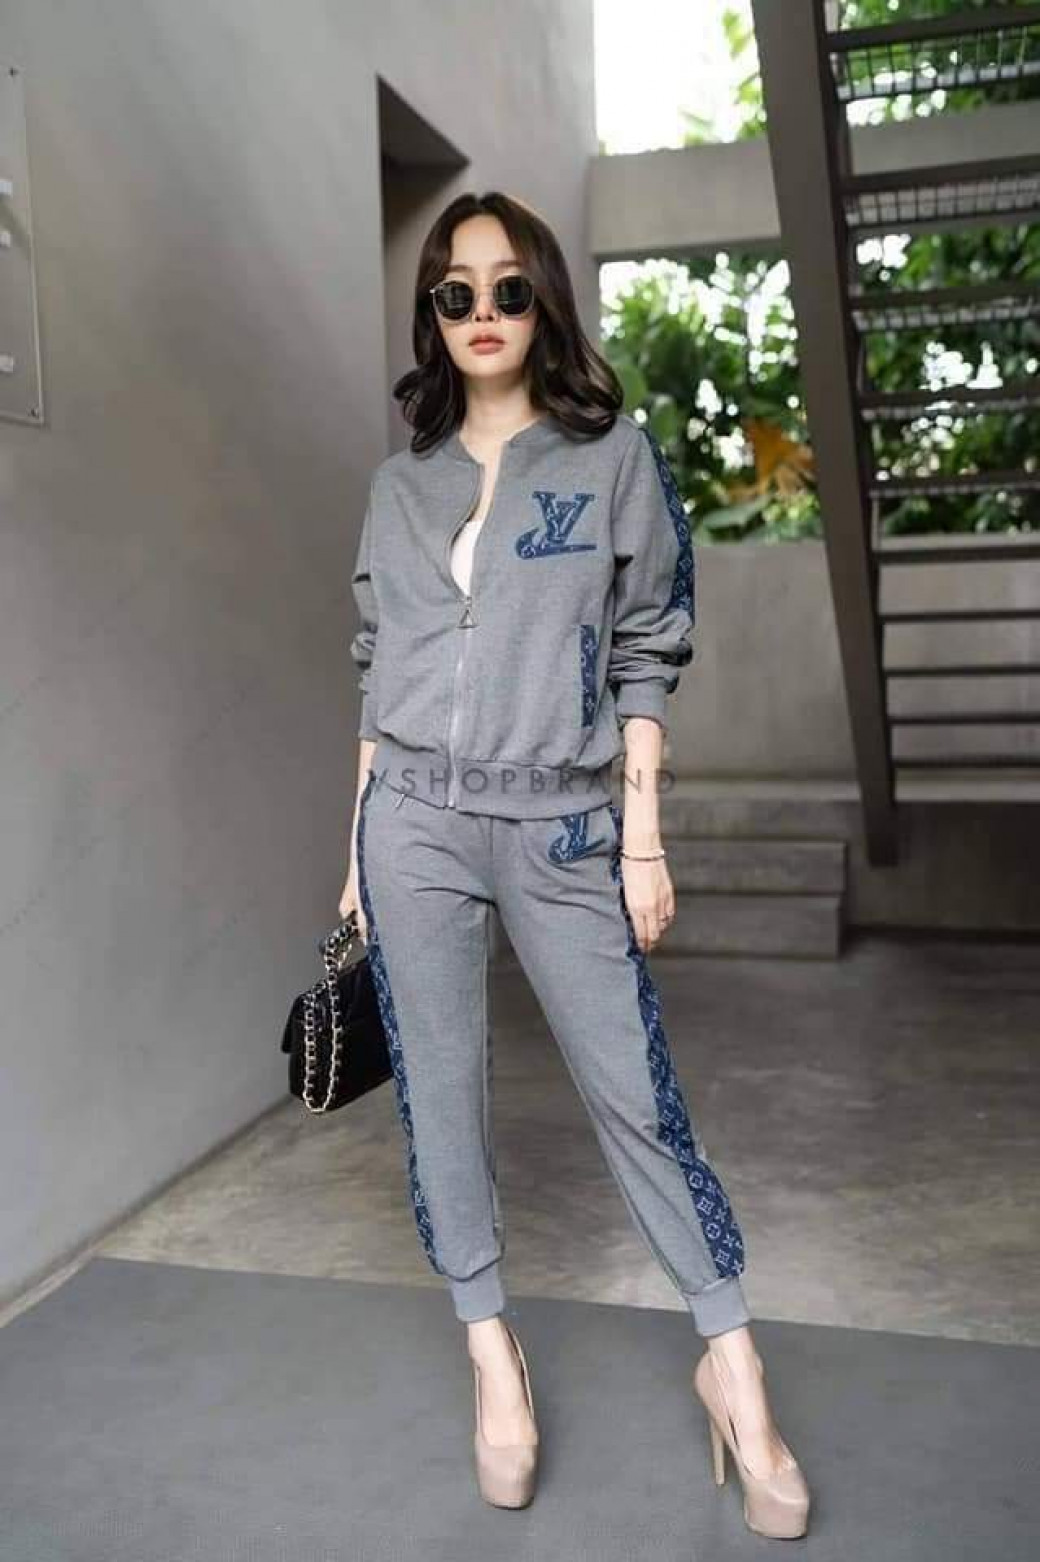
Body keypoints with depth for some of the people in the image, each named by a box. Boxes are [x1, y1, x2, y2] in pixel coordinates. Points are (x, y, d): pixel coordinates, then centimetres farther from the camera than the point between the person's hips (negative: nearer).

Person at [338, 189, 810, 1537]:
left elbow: (647, 654, 1)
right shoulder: (401, 479, 12)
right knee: (438, 1092, 7)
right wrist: (359, 842, 10)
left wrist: (643, 837, -5)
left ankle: (731, 1362, 17)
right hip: (414, 821, 3)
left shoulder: (615, 452, 3)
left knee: (633, 1090, -1)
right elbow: (375, 668, 13)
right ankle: (494, 1357, 24)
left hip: (559, 826, -3)